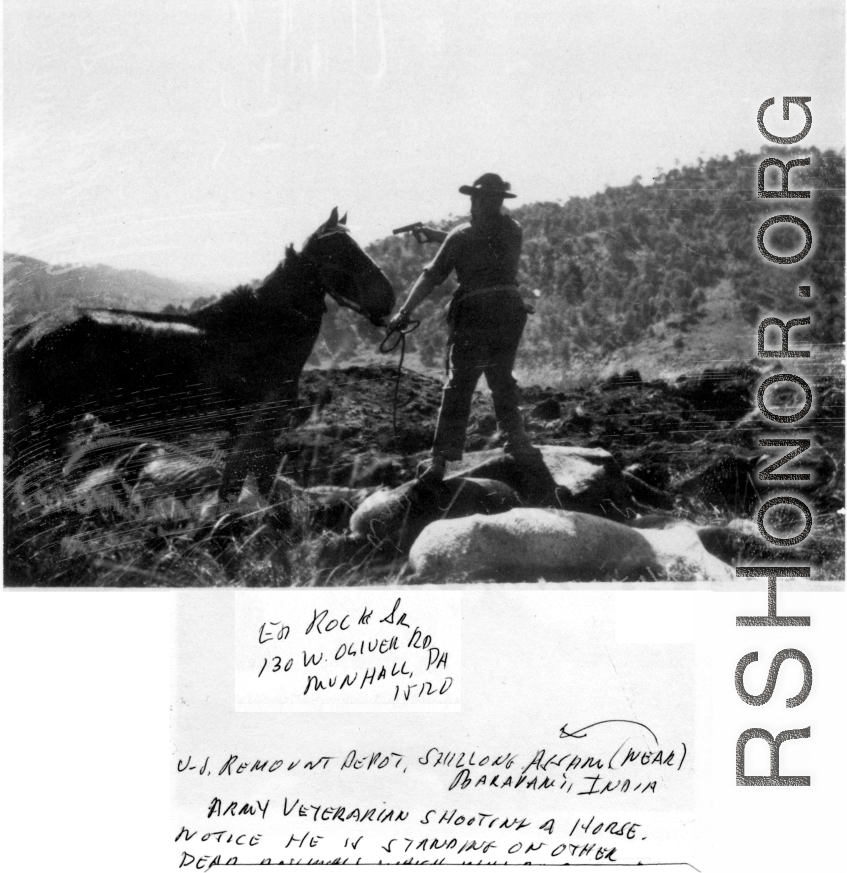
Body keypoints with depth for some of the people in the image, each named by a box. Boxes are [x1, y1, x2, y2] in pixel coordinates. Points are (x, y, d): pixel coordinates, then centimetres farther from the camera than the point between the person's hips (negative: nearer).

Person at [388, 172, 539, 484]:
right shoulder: (513, 231, 8)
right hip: (510, 312, 3)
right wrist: (436, 235, 28)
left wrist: (405, 311, -1)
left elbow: (432, 276, -4)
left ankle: (441, 459, -3)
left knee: (458, 385, 1)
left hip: (472, 315, -3)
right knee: (502, 379, 21)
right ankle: (516, 440, 17)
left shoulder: (461, 236, -4)